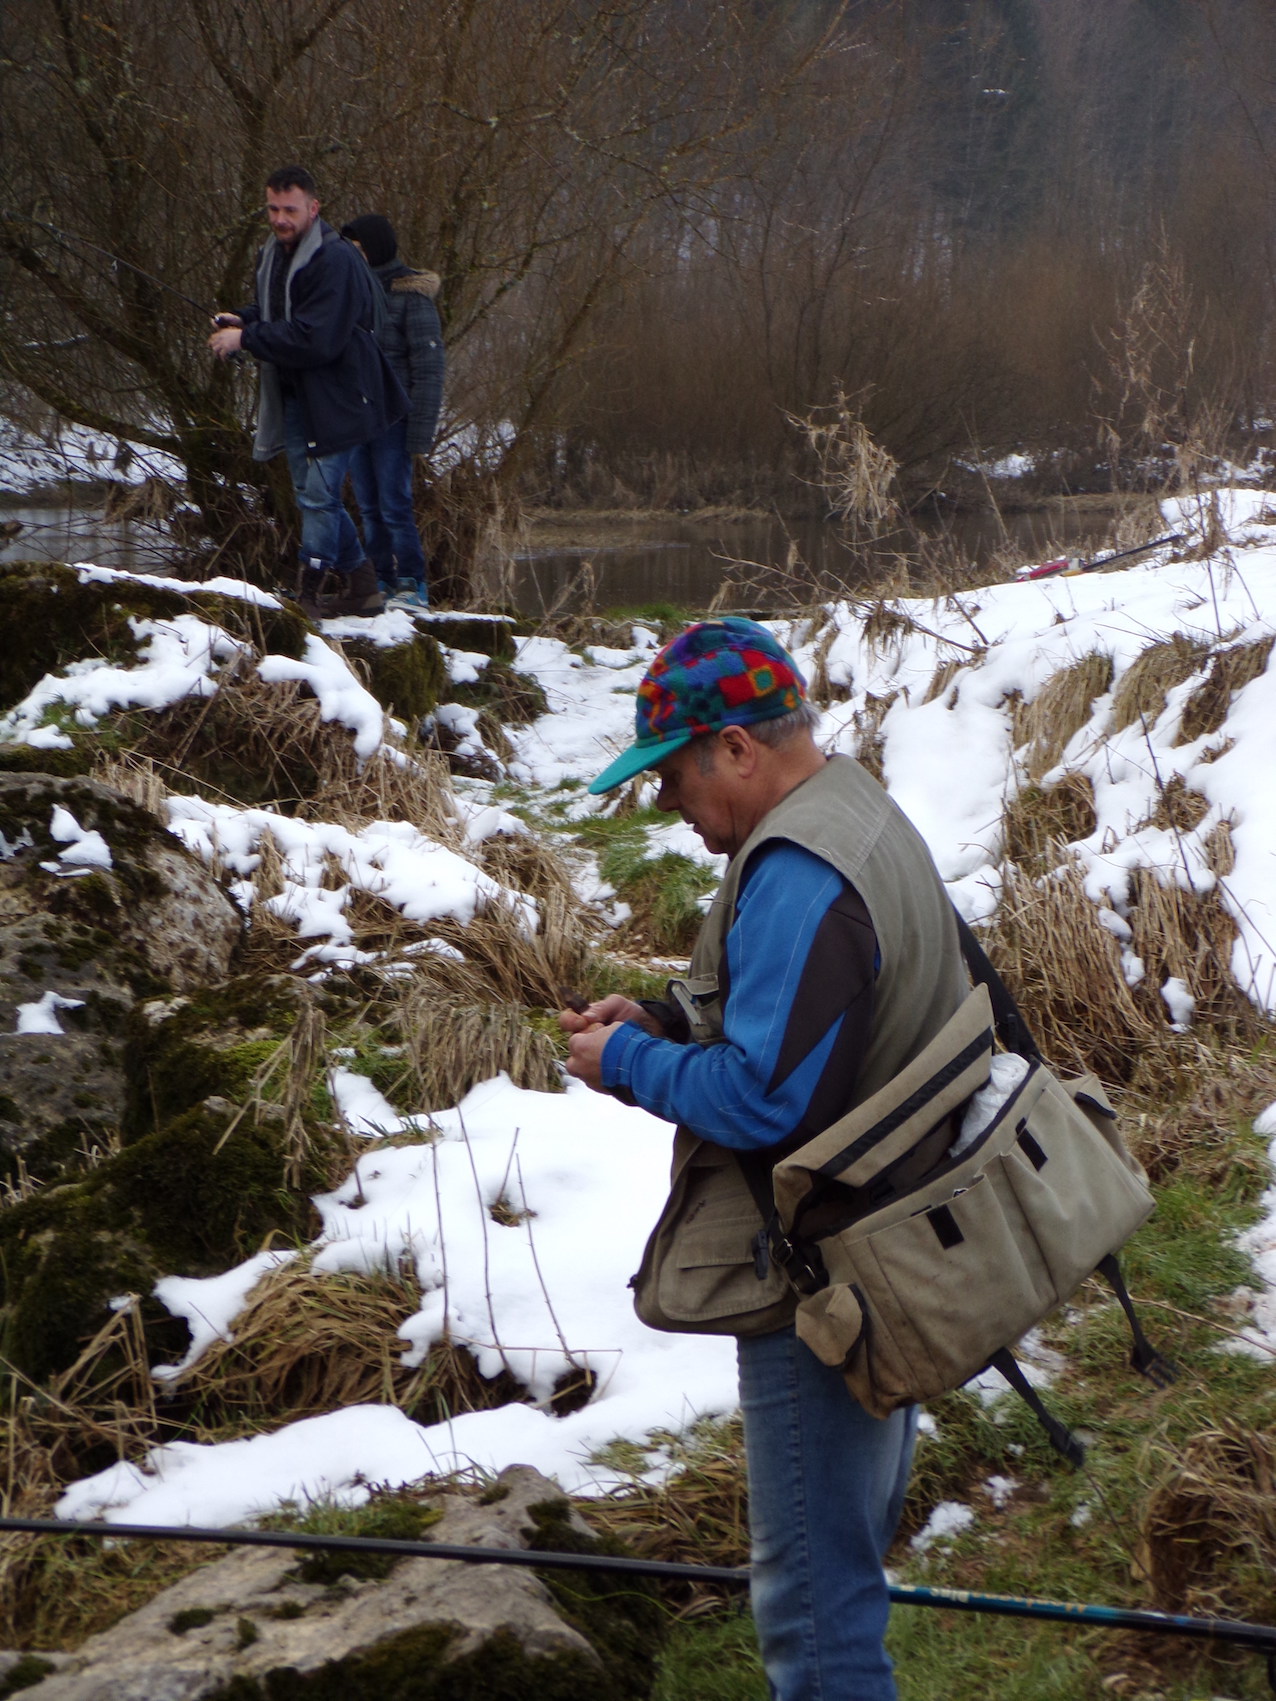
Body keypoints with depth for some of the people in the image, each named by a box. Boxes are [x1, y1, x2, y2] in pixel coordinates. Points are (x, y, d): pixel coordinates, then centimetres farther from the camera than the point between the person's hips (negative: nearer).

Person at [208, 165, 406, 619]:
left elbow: (316, 340, -25)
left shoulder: (335, 261, -19)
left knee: (318, 494, -11)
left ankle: (311, 592, -5)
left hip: (336, 399, -9)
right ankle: (360, 585, 25)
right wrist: (241, 320, 2)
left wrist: (246, 339, -21)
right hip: (294, 396, 9)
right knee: (311, 493, 13)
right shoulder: (273, 254, 10)